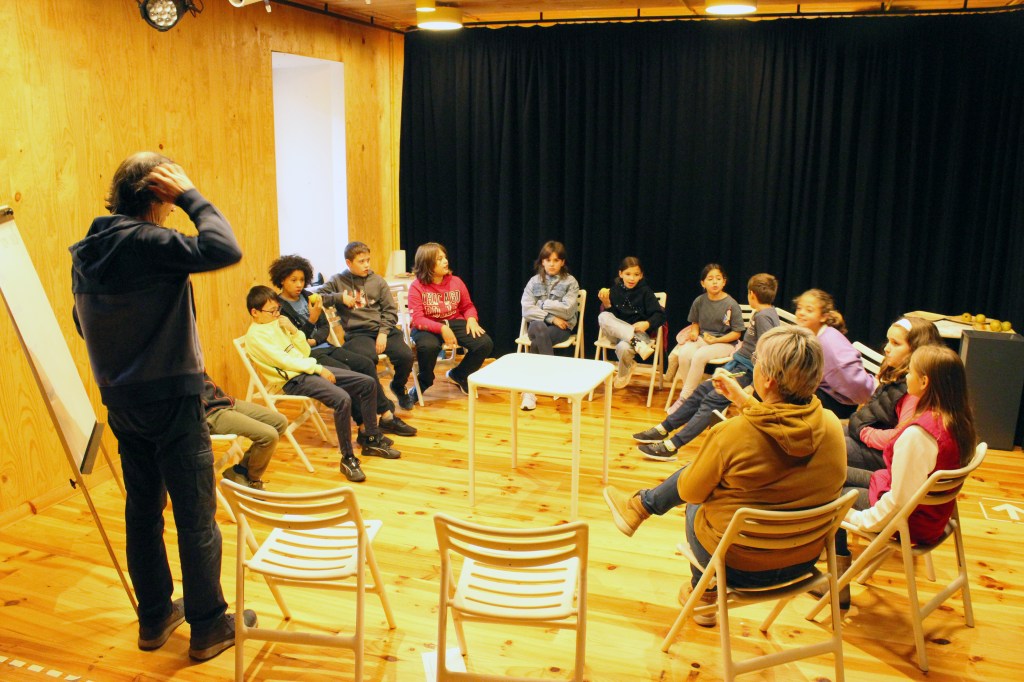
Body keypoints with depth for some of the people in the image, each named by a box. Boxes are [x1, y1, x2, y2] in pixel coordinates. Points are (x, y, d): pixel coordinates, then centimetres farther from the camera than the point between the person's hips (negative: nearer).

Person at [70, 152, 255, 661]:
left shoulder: (87, 251, 7)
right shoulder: (148, 243, -19)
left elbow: (83, 324, 16)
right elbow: (224, 250, -31)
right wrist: (191, 196, -19)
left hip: (120, 400, 8)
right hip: (170, 398, -8)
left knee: (143, 508, 17)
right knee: (196, 516, 4)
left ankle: (155, 617, 31)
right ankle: (208, 627, 16)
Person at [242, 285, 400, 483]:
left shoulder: (278, 323, 15)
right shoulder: (255, 336, -8)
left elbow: (305, 352, 14)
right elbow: (283, 361, -17)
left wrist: (294, 331, -1)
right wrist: (318, 369, -16)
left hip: (308, 369, 8)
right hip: (292, 380, -8)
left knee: (368, 383, -1)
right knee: (342, 399, -32)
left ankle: (371, 438, 10)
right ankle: (347, 458, -22)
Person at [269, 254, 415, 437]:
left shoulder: (307, 296, 13)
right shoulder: (279, 307, -7)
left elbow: (325, 327, 11)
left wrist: (313, 339, -9)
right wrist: (312, 320, -23)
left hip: (324, 347, 7)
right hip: (305, 355, -7)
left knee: (366, 364, -9)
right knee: (346, 373, -29)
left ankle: (386, 415, -7)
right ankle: (364, 426, -23)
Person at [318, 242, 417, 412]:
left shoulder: (378, 280, 13)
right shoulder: (338, 281, 10)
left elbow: (390, 310, 10)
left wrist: (383, 332, -5)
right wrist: (340, 297, -7)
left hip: (383, 329, 3)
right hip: (357, 333, -3)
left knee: (405, 356, -21)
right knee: (367, 360, -35)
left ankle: (398, 387, 14)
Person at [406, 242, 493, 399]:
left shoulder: (455, 282, 4)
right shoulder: (417, 286, -9)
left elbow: (468, 306, 13)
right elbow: (417, 319, -16)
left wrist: (471, 319, -12)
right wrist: (442, 328, -30)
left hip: (454, 323, 4)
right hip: (428, 327, -4)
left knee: (485, 343, -17)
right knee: (428, 347, -41)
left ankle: (458, 375, 11)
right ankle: (423, 383, -6)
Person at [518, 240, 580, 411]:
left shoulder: (570, 282, 1)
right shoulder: (534, 281, 6)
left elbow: (567, 310, -11)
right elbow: (527, 310, -5)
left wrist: (541, 304, -6)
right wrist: (550, 318, -15)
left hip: (562, 327, -2)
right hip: (537, 324, 2)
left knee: (536, 342, -31)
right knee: (538, 327, -35)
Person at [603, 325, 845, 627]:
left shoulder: (731, 435, -29)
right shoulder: (831, 425, -14)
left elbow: (689, 492, -11)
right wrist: (741, 398, 16)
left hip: (738, 566, -5)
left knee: (695, 505, 28)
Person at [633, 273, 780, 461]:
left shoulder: (764, 317, -16)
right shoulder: (765, 313, 14)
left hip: (746, 370, -10)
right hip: (738, 363, 10)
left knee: (712, 400, -17)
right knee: (701, 391, 8)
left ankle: (671, 446, -22)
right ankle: (663, 429, 15)